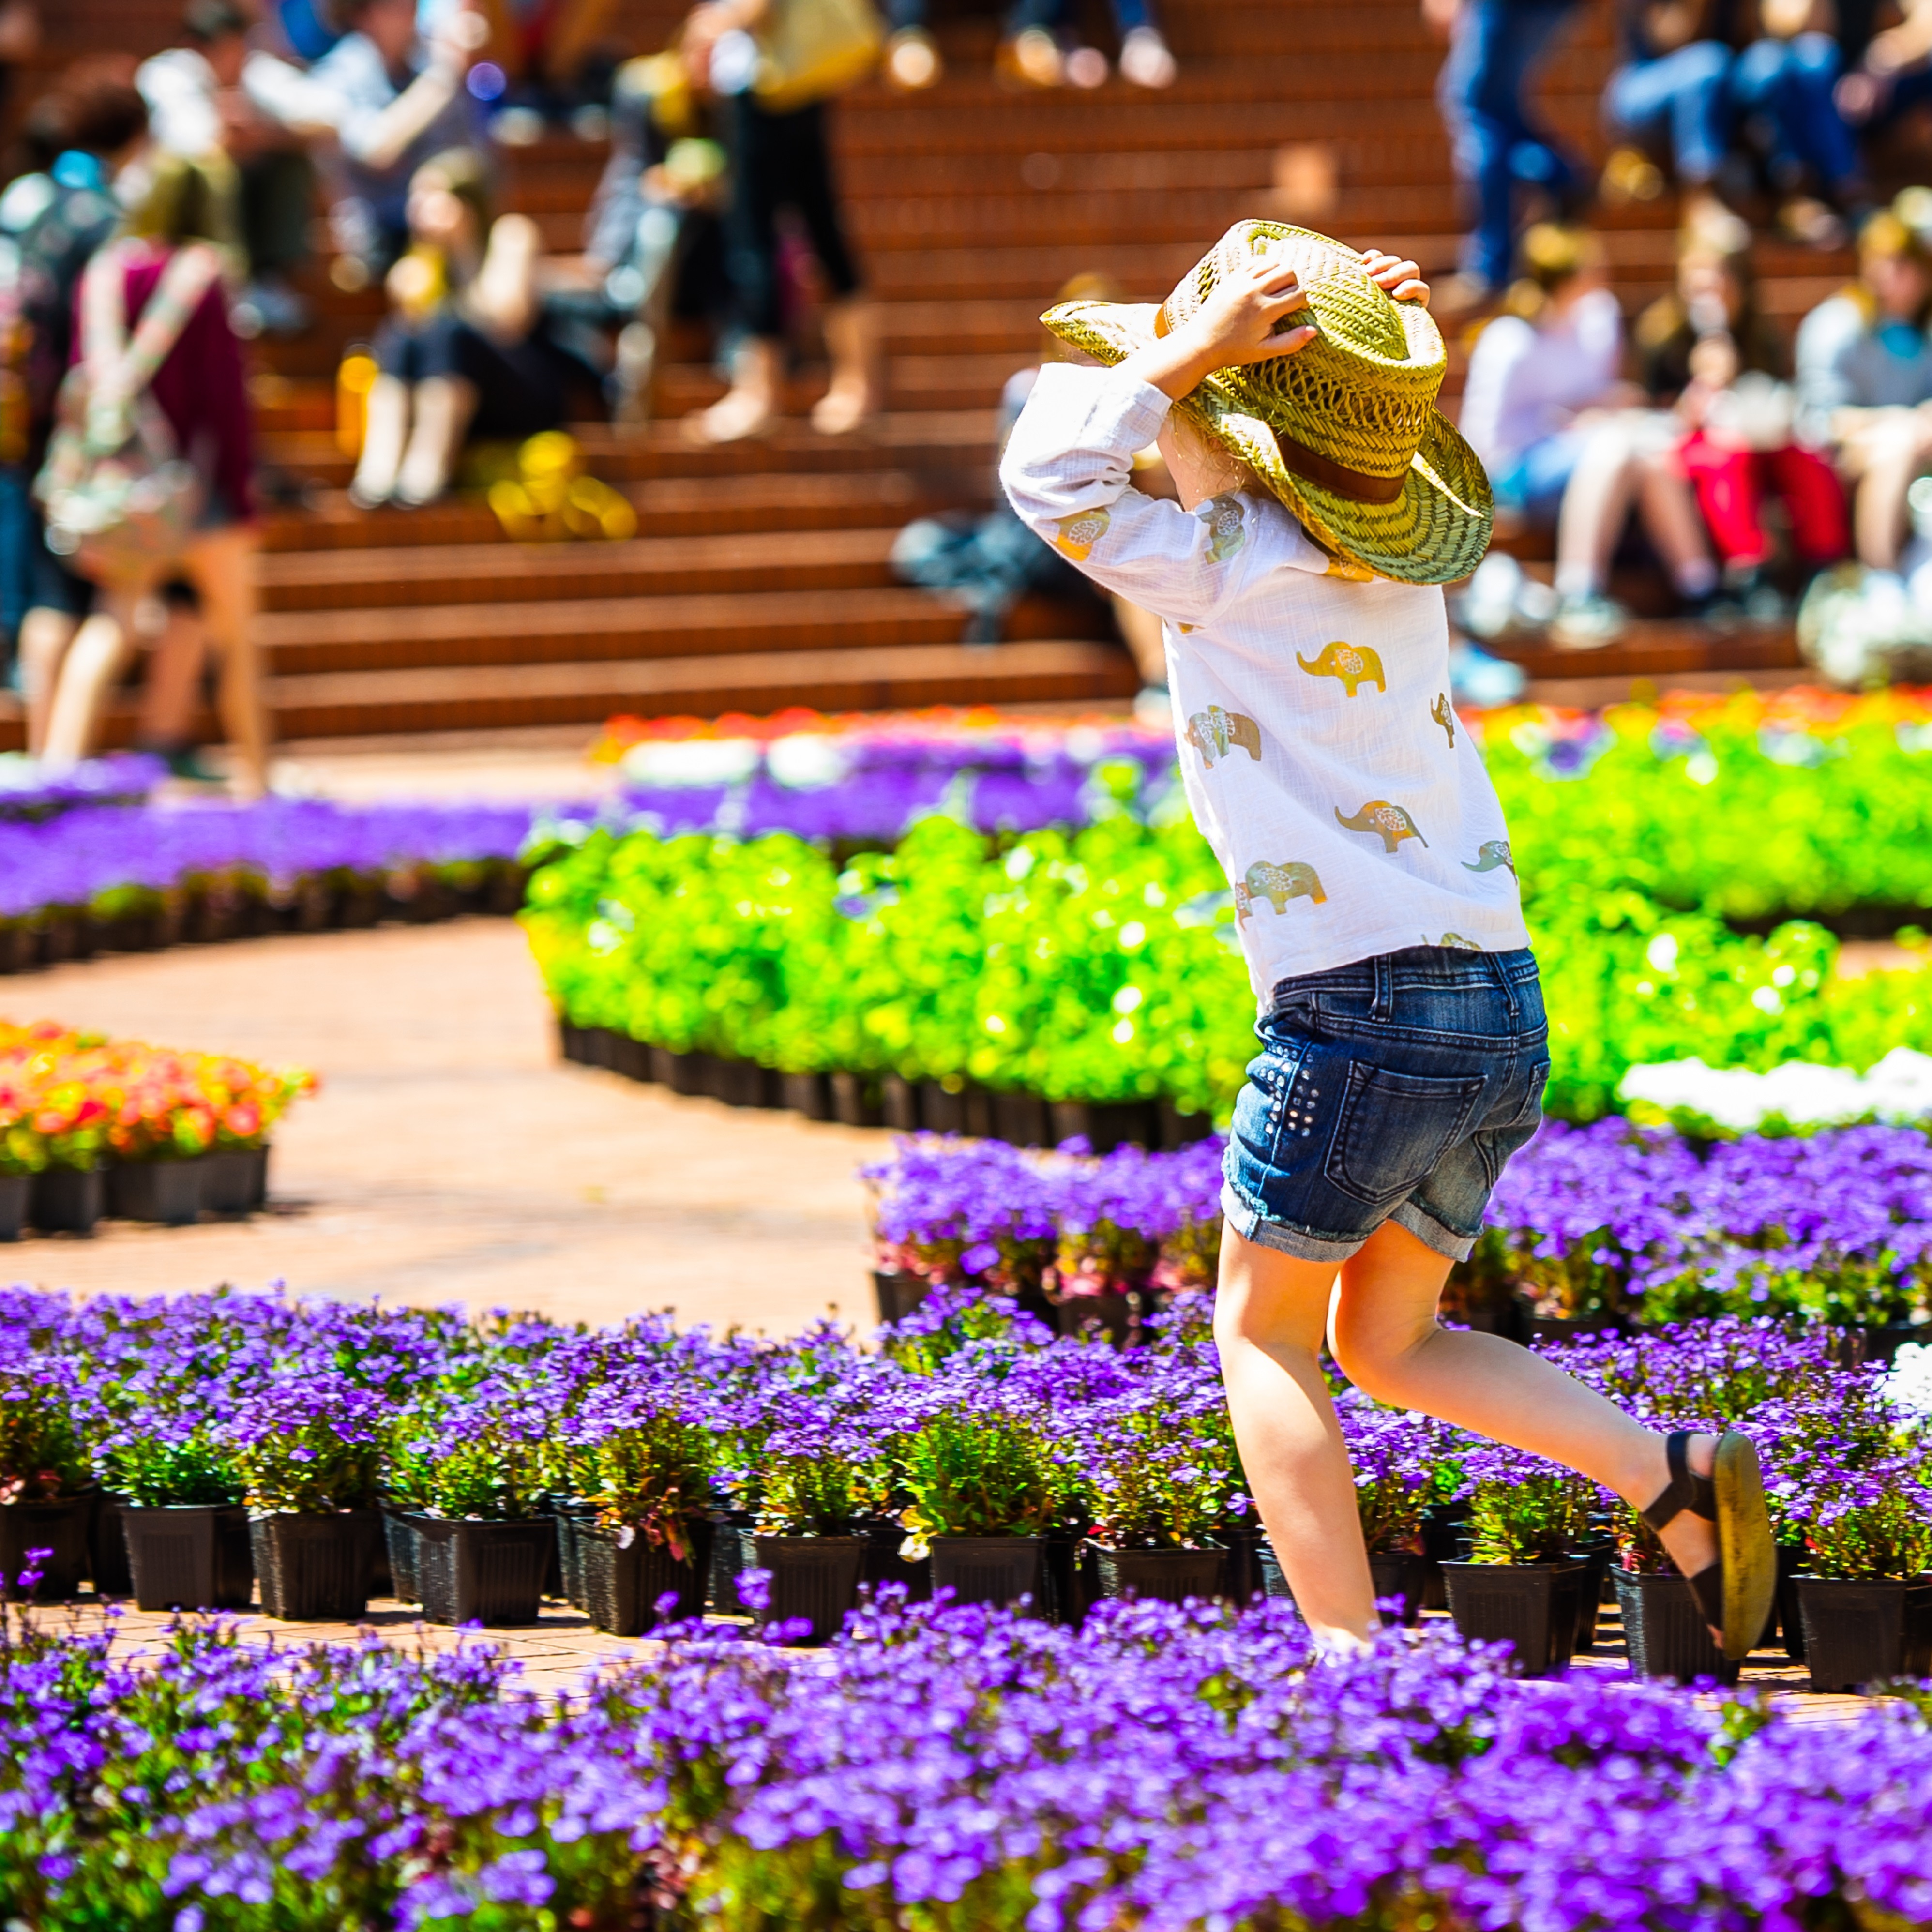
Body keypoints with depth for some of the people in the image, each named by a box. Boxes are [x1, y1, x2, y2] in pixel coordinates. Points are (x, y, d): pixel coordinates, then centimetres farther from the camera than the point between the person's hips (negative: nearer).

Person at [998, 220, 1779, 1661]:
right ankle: (1674, 1474, 0)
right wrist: (1375, 350, 12)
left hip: (1359, 1005, -8)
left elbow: (1048, 473, -12)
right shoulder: (1395, 570, 12)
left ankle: (1352, 1660, -3)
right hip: (1503, 1012, 8)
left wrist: (1195, 347, -12)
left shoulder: (1235, 572, -10)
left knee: (1265, 1334, 8)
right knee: (1388, 1341, 19)